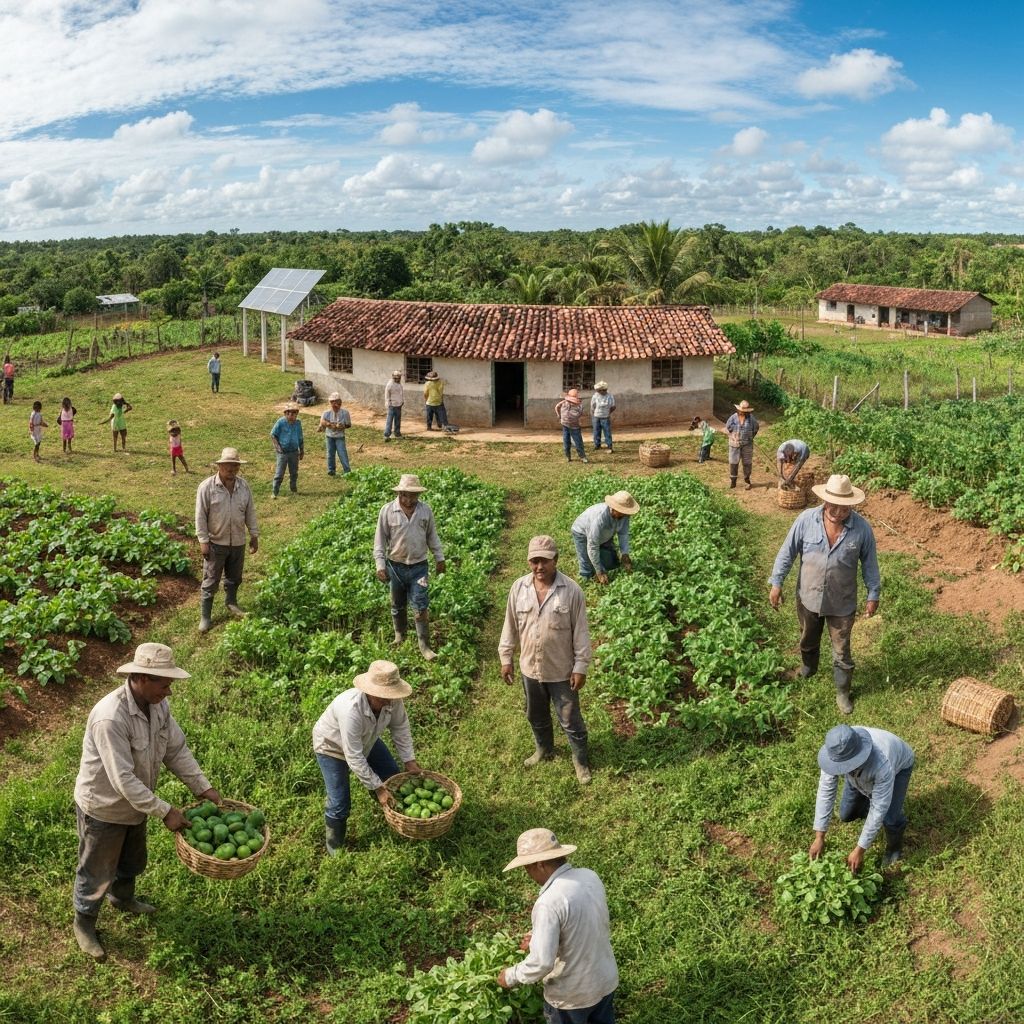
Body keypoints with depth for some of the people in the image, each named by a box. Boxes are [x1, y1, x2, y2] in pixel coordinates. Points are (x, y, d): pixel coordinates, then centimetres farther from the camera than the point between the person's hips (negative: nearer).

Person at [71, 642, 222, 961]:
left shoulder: (157, 704, -13)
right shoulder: (110, 718, -38)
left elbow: (177, 749, -3)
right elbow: (123, 780, -36)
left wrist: (204, 788, -8)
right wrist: (165, 812, -31)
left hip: (135, 803, 7)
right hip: (103, 808, -7)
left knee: (133, 862, 29)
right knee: (97, 871, 16)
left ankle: (122, 898, 57)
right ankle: (84, 923, 42)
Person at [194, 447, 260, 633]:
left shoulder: (244, 486, -1)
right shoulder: (207, 487, -14)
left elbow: (250, 512, 8)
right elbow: (200, 516, -12)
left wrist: (254, 535, 8)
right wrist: (203, 541, -14)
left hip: (238, 542, 4)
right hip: (216, 542, -4)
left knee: (234, 577, 20)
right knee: (211, 580, 2)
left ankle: (231, 602, 44)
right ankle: (205, 616, 11)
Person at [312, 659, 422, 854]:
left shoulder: (392, 699, -30)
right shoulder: (351, 710, -46)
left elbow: (400, 727, -9)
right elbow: (354, 758, -39)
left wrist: (409, 760, -10)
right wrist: (378, 788, -32)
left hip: (366, 741, 6)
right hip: (332, 747, -6)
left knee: (393, 778, 12)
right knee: (339, 803, -6)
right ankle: (335, 846, 23)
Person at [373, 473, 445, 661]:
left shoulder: (425, 510, -3)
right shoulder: (388, 510, -10)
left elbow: (432, 536, 10)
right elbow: (380, 540, -4)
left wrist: (439, 558, 12)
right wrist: (380, 565, -8)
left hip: (419, 566, 0)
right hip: (396, 566, 0)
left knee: (420, 607, -3)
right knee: (398, 605, 16)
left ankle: (424, 645, 5)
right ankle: (400, 635, 38)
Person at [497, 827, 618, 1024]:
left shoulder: (549, 903, -32)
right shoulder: (590, 876, -9)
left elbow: (541, 963, -29)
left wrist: (511, 976, -11)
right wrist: (539, 936, 11)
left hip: (571, 995, -6)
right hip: (606, 979, 6)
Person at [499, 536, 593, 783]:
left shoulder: (571, 591, -18)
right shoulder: (519, 588, -8)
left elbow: (581, 632, -11)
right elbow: (511, 626, 3)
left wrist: (581, 667, -11)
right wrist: (506, 658, 6)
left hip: (561, 671, -4)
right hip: (530, 668, 4)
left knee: (570, 720, 10)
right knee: (536, 716, 24)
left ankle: (581, 762, 32)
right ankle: (544, 750, 49)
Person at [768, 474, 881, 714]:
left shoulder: (861, 528, -17)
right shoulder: (806, 519, -17)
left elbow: (869, 563, -3)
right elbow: (787, 552, -7)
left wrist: (873, 595, 1)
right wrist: (776, 583, -6)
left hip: (842, 604, -2)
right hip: (808, 597, 2)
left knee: (842, 651, 12)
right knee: (808, 640, 27)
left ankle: (842, 692, 32)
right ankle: (808, 668, 56)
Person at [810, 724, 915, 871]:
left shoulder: (882, 764, -48)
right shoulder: (836, 751, -37)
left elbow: (879, 809, -37)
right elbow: (826, 790, -28)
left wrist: (860, 850, -31)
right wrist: (819, 837, -27)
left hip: (898, 765, -4)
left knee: (889, 818, -21)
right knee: (847, 814, 3)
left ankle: (894, 845, 12)